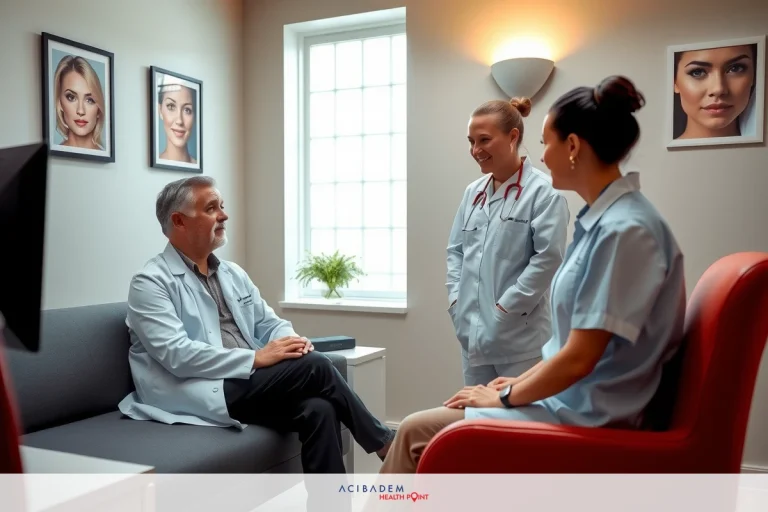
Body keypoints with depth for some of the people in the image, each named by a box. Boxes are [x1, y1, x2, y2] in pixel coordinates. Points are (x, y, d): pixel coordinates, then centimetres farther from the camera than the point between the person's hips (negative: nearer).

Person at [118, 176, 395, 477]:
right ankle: (381, 442, -4)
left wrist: (292, 341, -9)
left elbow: (270, 323, 16)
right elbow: (177, 354, -17)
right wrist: (256, 358, -22)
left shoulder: (233, 274, 18)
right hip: (198, 396, -6)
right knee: (312, 366, -22)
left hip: (248, 385, 7)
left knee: (318, 409, -24)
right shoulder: (151, 282, -5)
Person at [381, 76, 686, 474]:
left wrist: (506, 397, -9)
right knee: (422, 427, 9)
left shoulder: (625, 229, -22)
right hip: (573, 400, 9)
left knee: (417, 432, -3)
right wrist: (520, 382, 10)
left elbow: (579, 359, -22)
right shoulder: (605, 219, 8)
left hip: (587, 419, -8)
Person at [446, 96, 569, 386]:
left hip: (519, 337, -6)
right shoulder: (473, 192, 11)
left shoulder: (543, 191, -9)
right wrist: (455, 297, 3)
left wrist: (505, 307, -15)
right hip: (473, 332, 6)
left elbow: (548, 258, -15)